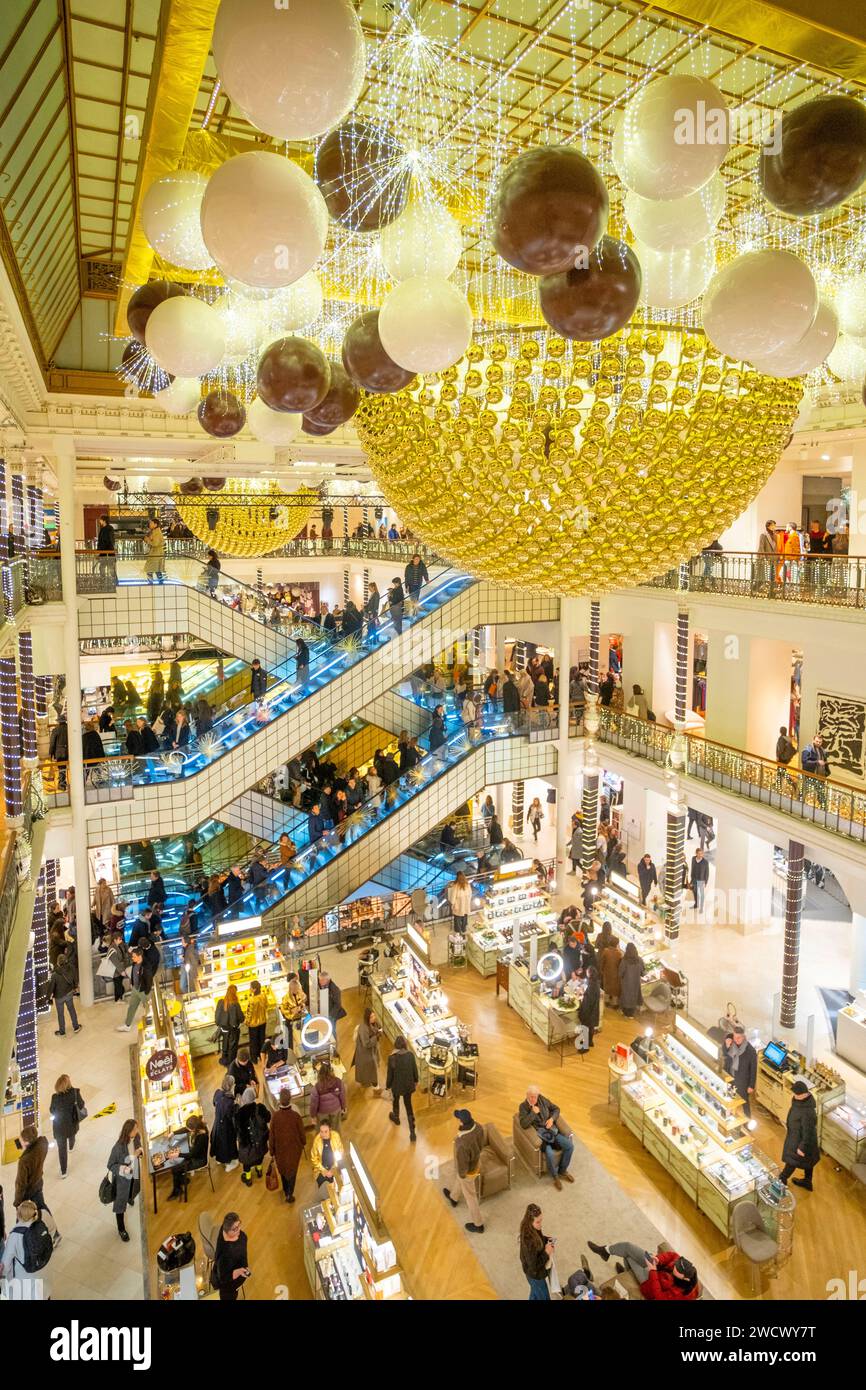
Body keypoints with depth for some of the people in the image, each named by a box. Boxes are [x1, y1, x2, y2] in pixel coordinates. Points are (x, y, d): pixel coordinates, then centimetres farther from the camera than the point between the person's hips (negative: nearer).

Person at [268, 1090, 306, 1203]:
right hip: (294, 1148, -1)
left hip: (280, 1148, 1)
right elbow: (301, 1132, -12)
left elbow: (272, 1135, -13)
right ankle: (289, 1194, 23)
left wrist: (271, 1151, 3)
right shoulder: (296, 1115, -26)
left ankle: (286, 1191, 45)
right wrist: (304, 1144, 9)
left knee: (282, 1169, 27)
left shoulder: (275, 1116, -24)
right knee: (292, 1170, 22)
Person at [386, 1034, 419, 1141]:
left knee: (395, 1101, 29)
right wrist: (416, 1081, 13)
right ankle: (412, 1132, 15)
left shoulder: (392, 1058, -26)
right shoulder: (410, 1055, -19)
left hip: (397, 1085, -2)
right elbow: (415, 1070, -5)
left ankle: (396, 1118, 58)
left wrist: (388, 1086, 2)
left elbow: (389, 1074, -14)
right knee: (408, 1105, 17)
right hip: (408, 1085, 2)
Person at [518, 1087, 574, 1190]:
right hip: (539, 1134, -5)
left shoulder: (542, 1099, 2)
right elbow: (523, 1124, -20)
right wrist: (533, 1112, -23)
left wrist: (552, 1119, -6)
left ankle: (562, 1170, 11)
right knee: (550, 1153, -30)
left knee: (569, 1146, -12)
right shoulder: (523, 1106, -10)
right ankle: (555, 1176, -2)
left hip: (551, 1130, 5)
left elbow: (556, 1109, 12)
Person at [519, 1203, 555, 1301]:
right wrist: (546, 1253, -27)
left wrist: (547, 1240, -10)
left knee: (535, 1294, 32)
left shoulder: (533, 1230, -15)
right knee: (544, 1297, 17)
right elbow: (533, 1266, -31)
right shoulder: (529, 1242, -40)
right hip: (535, 1275, -7)